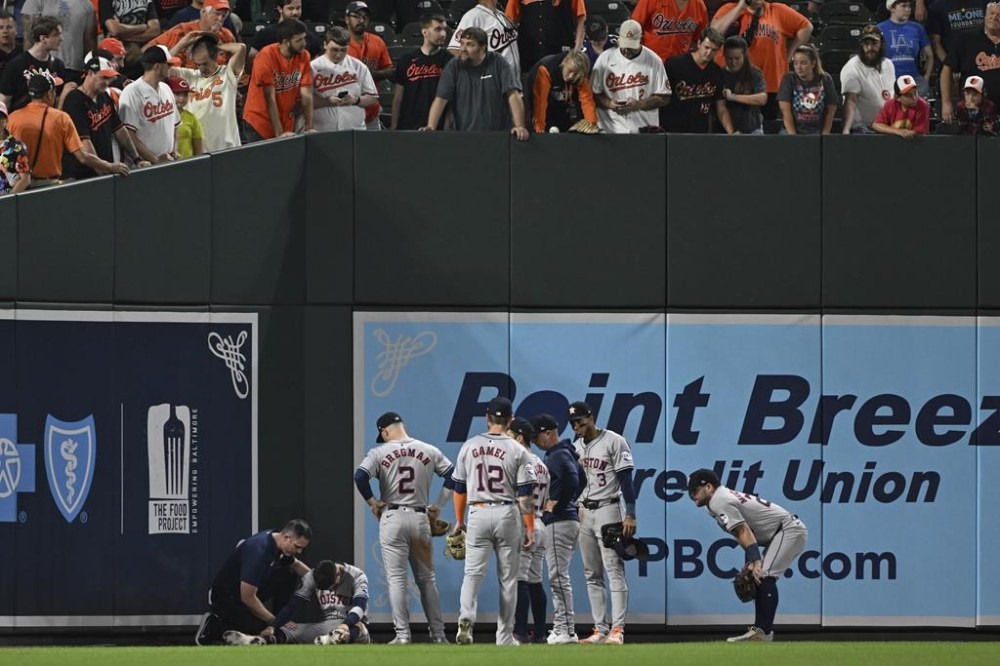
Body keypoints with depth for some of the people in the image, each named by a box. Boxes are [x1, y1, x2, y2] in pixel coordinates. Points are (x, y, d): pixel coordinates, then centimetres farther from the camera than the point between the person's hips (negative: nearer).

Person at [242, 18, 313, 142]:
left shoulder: (303, 56, -5)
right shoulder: (267, 56, -18)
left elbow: (306, 95, -3)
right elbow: (270, 98, -18)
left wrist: (309, 128, -8)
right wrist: (279, 133, -21)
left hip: (286, 123, 4)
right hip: (259, 124, -4)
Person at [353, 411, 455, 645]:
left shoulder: (380, 452, -4)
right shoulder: (429, 451, 5)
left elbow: (360, 476, -15)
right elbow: (453, 475, 3)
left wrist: (372, 502, -2)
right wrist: (438, 505, 9)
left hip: (392, 518, -3)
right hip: (420, 518, 3)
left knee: (397, 579, 0)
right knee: (427, 578, 11)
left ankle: (403, 634, -5)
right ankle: (438, 634, 11)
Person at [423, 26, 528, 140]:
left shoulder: (498, 64, -2)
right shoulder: (454, 66, 2)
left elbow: (513, 96, -9)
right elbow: (440, 99, -3)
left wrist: (520, 126, -21)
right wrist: (430, 128, -16)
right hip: (464, 137, 1)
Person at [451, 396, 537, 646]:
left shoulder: (469, 447, 4)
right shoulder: (516, 450, -3)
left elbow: (459, 488, 10)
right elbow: (525, 494, -5)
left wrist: (459, 520, 21)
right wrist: (530, 528, -1)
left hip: (477, 514, 1)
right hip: (507, 514, -1)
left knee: (473, 572, 0)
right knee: (507, 577, 7)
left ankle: (466, 617, -27)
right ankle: (505, 636, 9)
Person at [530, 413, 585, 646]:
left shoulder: (558, 455, -13)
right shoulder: (568, 453, 18)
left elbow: (571, 479, -30)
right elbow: (581, 480, 28)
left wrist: (555, 503, -19)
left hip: (559, 522, -11)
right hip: (569, 518, 11)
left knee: (558, 576, -11)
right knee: (558, 577, 14)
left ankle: (566, 631, -13)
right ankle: (561, 627, 15)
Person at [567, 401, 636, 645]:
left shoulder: (614, 442, -7)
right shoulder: (576, 446, 13)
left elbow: (626, 480, -10)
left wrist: (630, 515, -17)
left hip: (607, 510, -7)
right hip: (583, 513, 7)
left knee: (614, 571, -11)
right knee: (592, 575, 6)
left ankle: (617, 629, -15)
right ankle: (600, 629, 9)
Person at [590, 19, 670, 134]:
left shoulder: (654, 61, 0)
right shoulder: (605, 58, 4)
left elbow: (664, 98, 1)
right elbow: (593, 93, 7)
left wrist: (638, 105, -14)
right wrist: (609, 103, -13)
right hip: (610, 129, 0)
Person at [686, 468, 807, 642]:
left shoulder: (719, 502, -13)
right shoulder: (725, 496, 16)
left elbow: (744, 532, -24)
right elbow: (747, 533, 15)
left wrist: (756, 561, -31)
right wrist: (751, 563, 5)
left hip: (788, 530, -11)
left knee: (764, 576, -18)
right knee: (760, 578, 12)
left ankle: (764, 630, -22)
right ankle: (760, 629, 12)